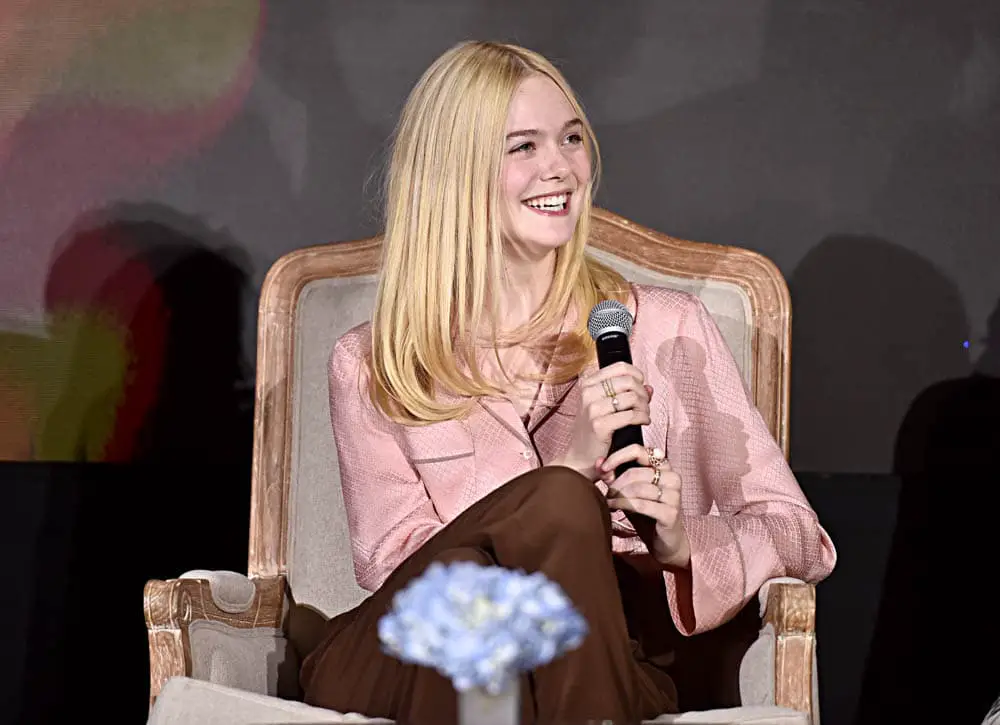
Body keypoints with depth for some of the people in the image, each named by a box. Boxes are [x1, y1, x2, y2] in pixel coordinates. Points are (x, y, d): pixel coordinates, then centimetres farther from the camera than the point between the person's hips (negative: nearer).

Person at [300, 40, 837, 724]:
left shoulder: (667, 328, 12)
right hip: (410, 662, 0)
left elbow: (801, 537, 12)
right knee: (558, 501, -31)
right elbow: (393, 571, -2)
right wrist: (566, 465, -14)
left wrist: (684, 544, -11)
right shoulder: (371, 368, 11)